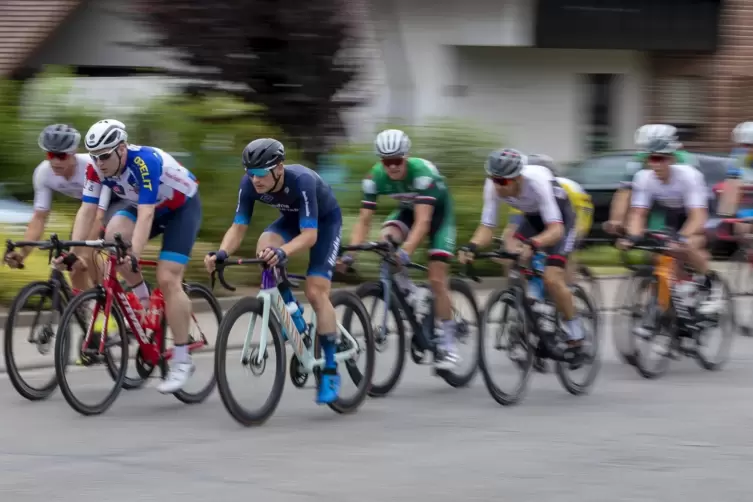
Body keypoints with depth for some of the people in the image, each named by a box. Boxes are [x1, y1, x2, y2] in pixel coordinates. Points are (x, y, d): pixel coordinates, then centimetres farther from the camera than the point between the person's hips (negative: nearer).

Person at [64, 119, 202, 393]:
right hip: (150, 207, 6)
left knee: (167, 280, -18)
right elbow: (86, 211, -19)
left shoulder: (145, 161, -36)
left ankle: (182, 361, -12)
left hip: (183, 207, -6)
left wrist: (133, 257, -52)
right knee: (113, 236, -23)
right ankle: (142, 303, -3)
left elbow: (145, 215, -43)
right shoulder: (98, 168, -18)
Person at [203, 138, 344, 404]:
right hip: (291, 218, 5)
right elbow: (238, 228, -23)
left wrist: (283, 252, -62)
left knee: (316, 292, -17)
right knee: (264, 248, -29)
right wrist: (222, 253, -43)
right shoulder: (249, 184, -25)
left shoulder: (301, 181, -40)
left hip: (324, 221, -5)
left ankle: (330, 371, -6)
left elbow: (310, 235, -44)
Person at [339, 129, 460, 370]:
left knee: (437, 280, -13)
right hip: (408, 210, 4)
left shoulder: (422, 172, -37)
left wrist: (406, 250, -58)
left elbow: (423, 221, -44)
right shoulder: (375, 177, -24)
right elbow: (364, 220, -23)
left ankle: (448, 343, -3)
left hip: (438, 211, -4)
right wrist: (351, 252, -38)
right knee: (387, 238, -30)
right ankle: (408, 291, -7)